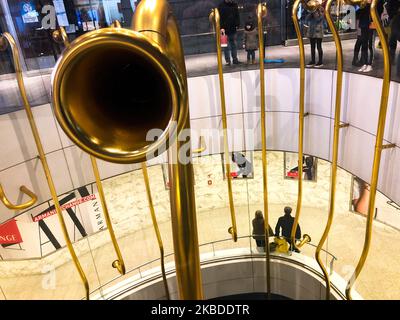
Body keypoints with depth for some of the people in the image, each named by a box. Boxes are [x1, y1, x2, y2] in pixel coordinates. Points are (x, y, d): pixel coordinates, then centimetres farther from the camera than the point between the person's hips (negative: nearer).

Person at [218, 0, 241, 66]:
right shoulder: (221, 6, -5)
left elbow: (237, 16, 14)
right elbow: (219, 18, -9)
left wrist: (237, 25, 5)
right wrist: (221, 28, -17)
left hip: (233, 29, 5)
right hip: (225, 30, -5)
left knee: (234, 45, 10)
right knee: (227, 46, -1)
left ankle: (235, 59, 19)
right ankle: (228, 61, 5)